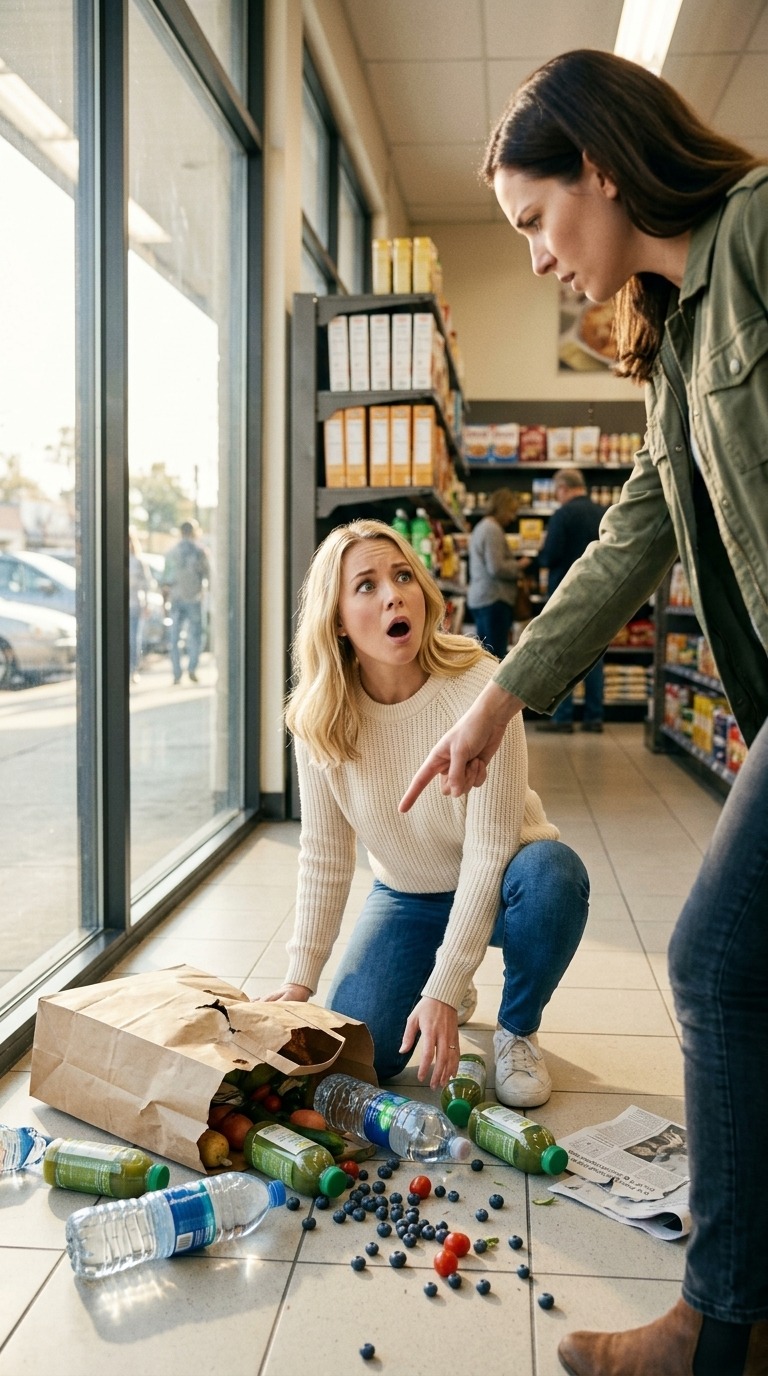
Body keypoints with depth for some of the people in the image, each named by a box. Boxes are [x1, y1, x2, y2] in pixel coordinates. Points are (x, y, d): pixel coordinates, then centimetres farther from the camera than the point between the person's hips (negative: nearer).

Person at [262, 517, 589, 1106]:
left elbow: (488, 848, -28)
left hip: (494, 886, -2)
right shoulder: (318, 716, -16)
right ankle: (432, 992, 21)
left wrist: (443, 992, -29)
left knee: (551, 873, -36)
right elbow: (324, 855, -7)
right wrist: (300, 979, -8)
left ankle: (517, 1030, -6)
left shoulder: (477, 687, -28)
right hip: (409, 897, 3)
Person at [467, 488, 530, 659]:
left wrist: (514, 567, 17)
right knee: (496, 656, -10)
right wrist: (518, 566, -4)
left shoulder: (481, 527, 20)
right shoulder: (493, 530, -12)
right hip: (493, 600, -10)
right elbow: (496, 568, -19)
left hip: (479, 598, 10)